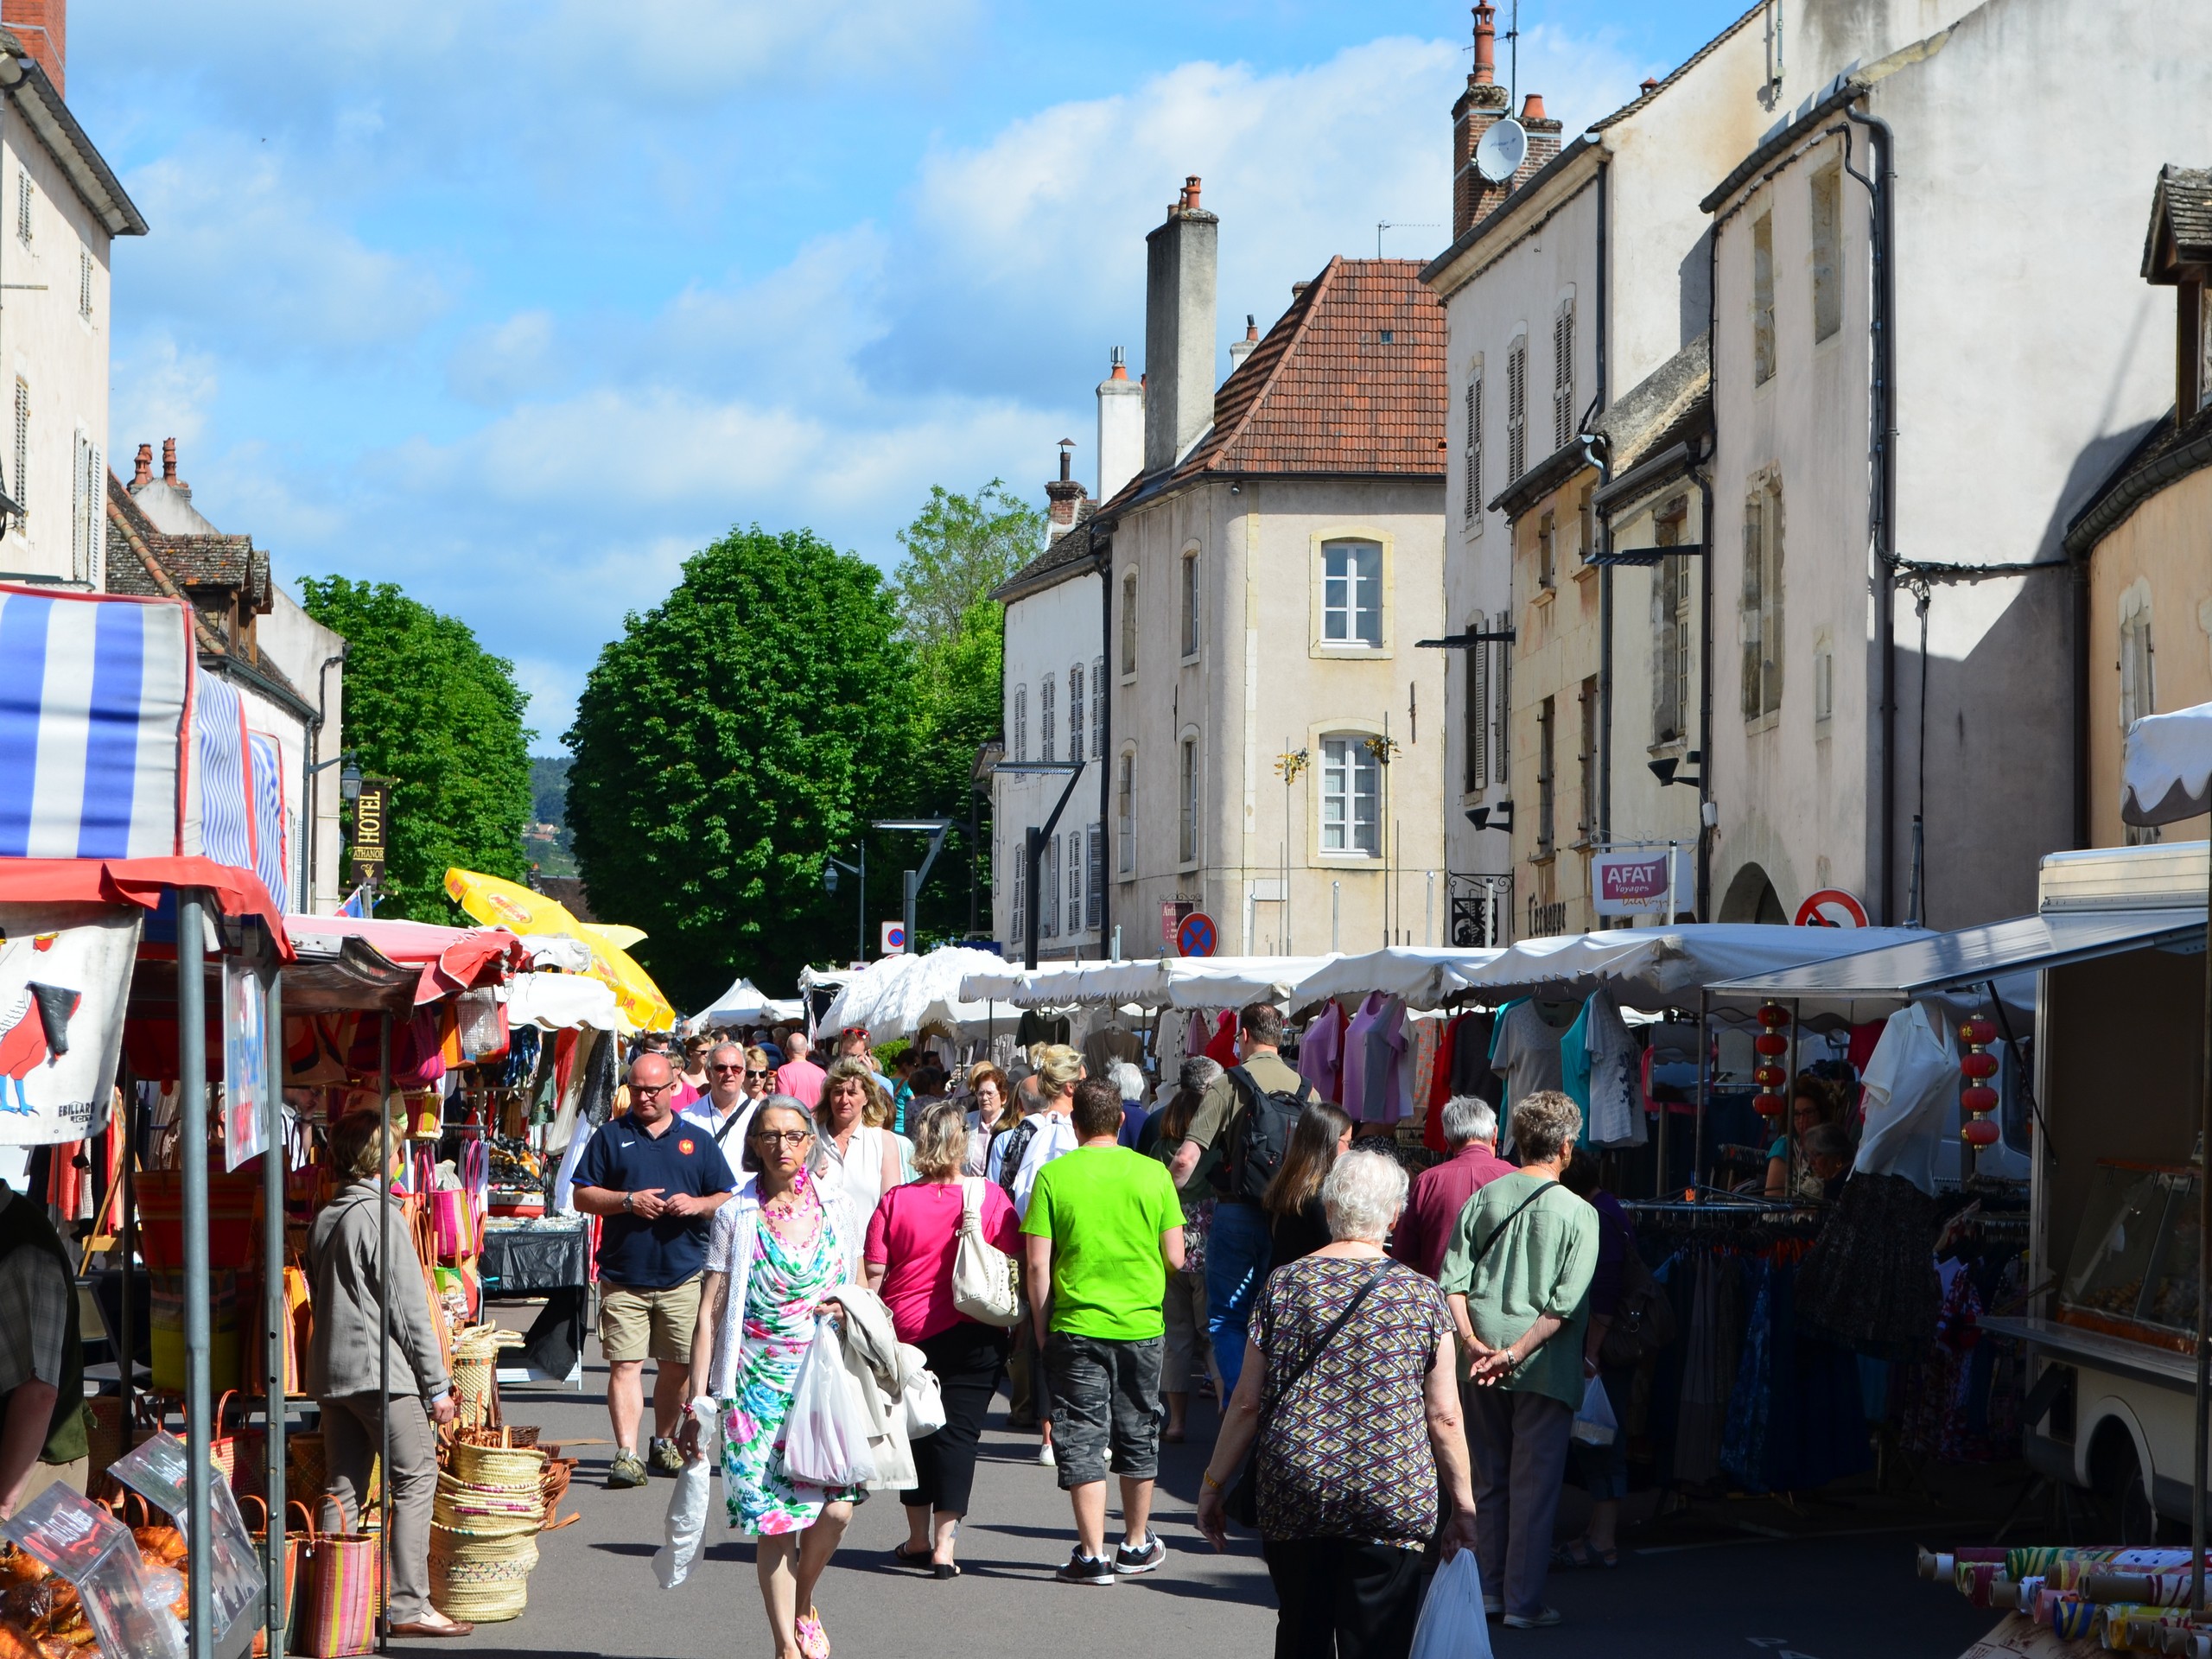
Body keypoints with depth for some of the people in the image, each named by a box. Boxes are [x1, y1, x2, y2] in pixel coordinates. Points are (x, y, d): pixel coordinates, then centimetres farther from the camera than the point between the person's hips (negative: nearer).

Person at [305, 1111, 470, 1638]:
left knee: (343, 1488, 10)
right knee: (415, 1481, -2)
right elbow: (410, 1308, -13)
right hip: (383, 1371, -8)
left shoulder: (323, 1219, 12)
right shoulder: (380, 1218, -12)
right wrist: (437, 1385, -9)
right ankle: (408, 1605, -5)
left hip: (331, 1372, 8)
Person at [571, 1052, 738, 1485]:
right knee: (625, 1364, -10)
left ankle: (664, 1444, 25)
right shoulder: (611, 1137, 8)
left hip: (684, 1275, 2)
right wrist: (629, 1201, -11)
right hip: (624, 1275, -2)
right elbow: (582, 1196, 4)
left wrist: (697, 1205, -9)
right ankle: (627, 1454, -12)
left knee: (677, 1365, 8)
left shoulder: (697, 1141, 12)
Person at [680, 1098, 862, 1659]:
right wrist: (695, 1402, -3)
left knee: (836, 1505, -13)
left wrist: (848, 1308, -3)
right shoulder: (736, 1215, 0)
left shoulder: (836, 1208, 6)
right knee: (773, 1519, -3)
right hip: (758, 1382, -1)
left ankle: (803, 1605, 16)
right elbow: (709, 1314, 0)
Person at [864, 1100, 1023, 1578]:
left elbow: (873, 1274, -5)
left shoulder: (895, 1201, -5)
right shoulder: (991, 1198, -6)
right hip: (974, 1335, -1)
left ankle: (917, 1539, 22)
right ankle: (944, 1544, -6)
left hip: (907, 1329, 1)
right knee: (957, 1431, 1)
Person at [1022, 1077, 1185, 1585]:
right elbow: (1175, 1258, 1)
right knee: (1138, 1435, 16)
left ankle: (1092, 1556, 0)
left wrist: (1041, 1328, 3)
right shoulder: (1153, 1173, -1)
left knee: (1082, 1439, 3)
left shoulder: (1053, 1176, -6)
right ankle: (1136, 1545, 27)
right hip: (1142, 1325, 2)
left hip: (1076, 1325, -2)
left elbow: (1038, 1265, -8)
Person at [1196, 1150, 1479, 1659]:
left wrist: (1213, 1483, 13)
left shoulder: (1284, 1285, 1)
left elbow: (1247, 1403, 3)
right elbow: (1444, 1418, 0)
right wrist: (1463, 1505, 10)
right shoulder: (1421, 1295, -1)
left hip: (1292, 1499, 2)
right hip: (1389, 1499, -1)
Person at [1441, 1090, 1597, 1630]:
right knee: (1534, 1484, 3)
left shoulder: (1483, 1199, 4)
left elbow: (1452, 1282, -2)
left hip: (1484, 1366, 4)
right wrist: (1517, 1353, -16)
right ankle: (1523, 1601, 5)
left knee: (1489, 1478, 15)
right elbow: (1565, 1305, -15)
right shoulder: (1577, 1214, -7)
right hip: (1545, 1366, -4)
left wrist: (1473, 1342, -7)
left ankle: (1488, 1589, 23)